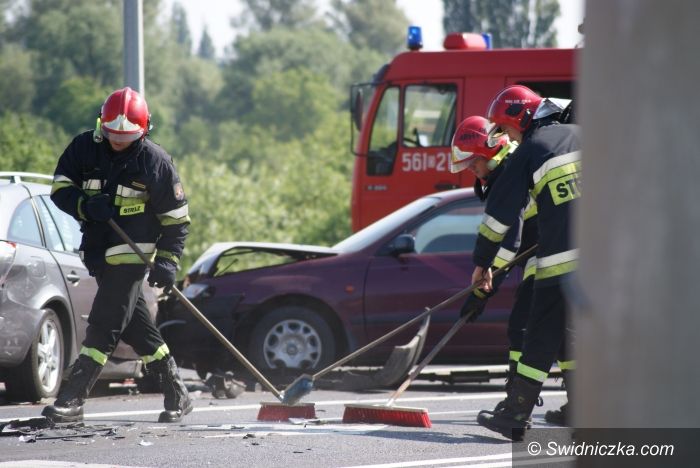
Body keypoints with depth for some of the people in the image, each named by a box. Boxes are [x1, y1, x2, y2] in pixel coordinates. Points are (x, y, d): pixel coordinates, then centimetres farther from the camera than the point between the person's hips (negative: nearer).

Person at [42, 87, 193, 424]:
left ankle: (71, 399, -15)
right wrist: (86, 206, -18)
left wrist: (168, 260, -11)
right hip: (98, 254, 6)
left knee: (103, 328, -12)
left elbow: (176, 216, -3)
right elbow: (60, 188, 2)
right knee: (138, 329, 11)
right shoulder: (85, 148, 2)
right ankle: (176, 396, 22)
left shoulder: (154, 161, -8)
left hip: (131, 256, -6)